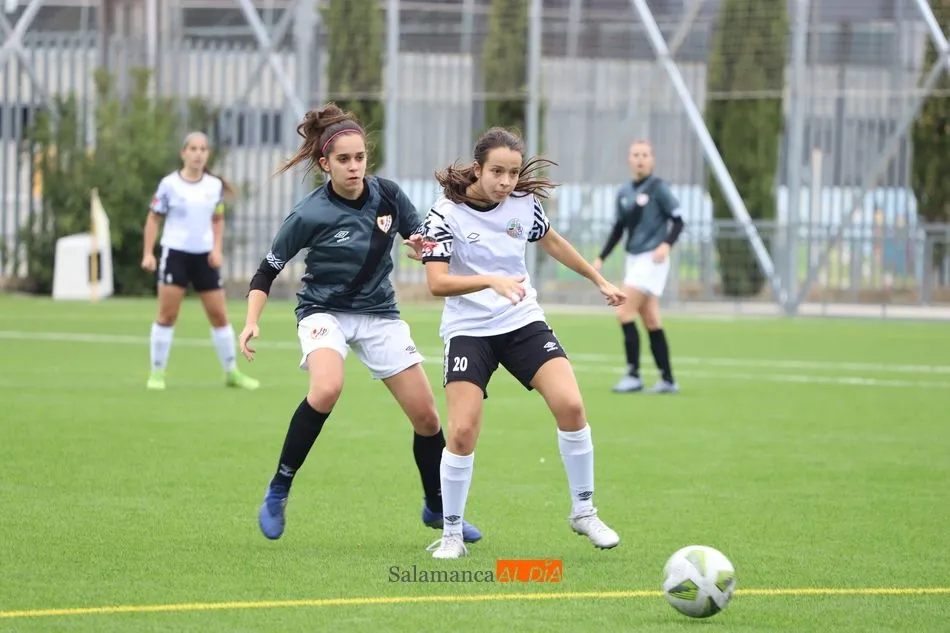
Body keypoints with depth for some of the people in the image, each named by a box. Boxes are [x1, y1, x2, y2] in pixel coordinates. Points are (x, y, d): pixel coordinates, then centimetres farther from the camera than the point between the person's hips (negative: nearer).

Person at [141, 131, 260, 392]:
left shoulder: (215, 185, 5)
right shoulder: (169, 184, -5)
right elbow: (153, 218, 1)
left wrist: (217, 249, 2)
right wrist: (148, 253, -6)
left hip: (204, 256, 3)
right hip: (175, 253, -3)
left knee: (219, 315, 6)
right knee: (167, 315, -7)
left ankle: (231, 372, 17)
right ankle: (157, 373, 1)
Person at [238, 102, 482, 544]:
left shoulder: (387, 195, -10)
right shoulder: (309, 216, -19)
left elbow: (420, 236, 5)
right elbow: (268, 270, -8)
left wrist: (422, 243, -19)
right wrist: (251, 323, -21)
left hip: (378, 313, 4)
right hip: (324, 312, -4)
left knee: (426, 416, 2)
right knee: (326, 389, -35)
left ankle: (437, 509, 26)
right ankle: (278, 492, -19)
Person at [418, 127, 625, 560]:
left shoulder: (524, 203, -2)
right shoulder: (447, 212, -14)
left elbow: (551, 242, 19)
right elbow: (436, 282, -23)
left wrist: (599, 281, 27)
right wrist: (491, 281, -37)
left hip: (523, 322, 3)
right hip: (469, 330, -3)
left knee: (570, 406, -15)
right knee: (462, 433, -15)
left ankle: (583, 511, 3)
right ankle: (451, 535, 4)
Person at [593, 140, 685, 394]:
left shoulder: (658, 188, -7)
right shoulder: (624, 193, 13)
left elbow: (678, 220, -9)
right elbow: (618, 228, 21)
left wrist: (667, 244, -25)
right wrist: (601, 258, 16)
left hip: (652, 259, -7)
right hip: (633, 258, 7)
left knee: (624, 312, -14)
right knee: (651, 320, 7)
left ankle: (633, 375, -10)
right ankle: (667, 380, 10)